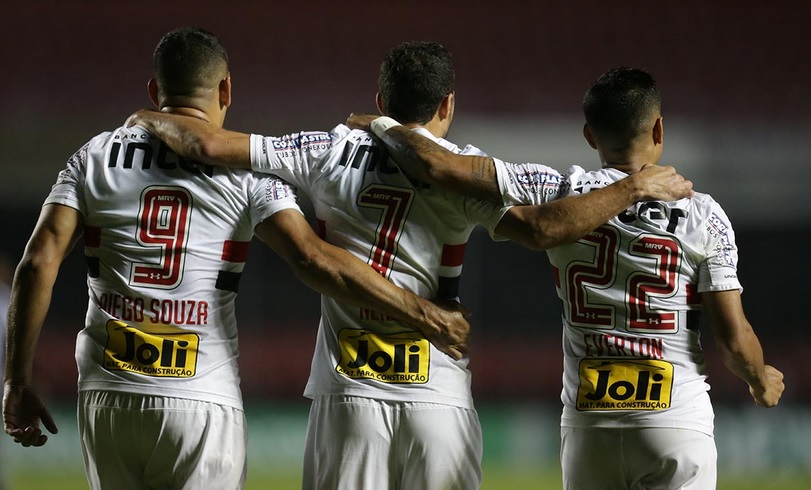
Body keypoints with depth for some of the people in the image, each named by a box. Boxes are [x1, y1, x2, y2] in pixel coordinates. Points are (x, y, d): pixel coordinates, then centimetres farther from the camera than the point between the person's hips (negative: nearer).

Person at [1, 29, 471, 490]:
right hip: (202, 406, -3)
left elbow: (39, 262, 0)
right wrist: (425, 316, -8)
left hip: (106, 397, 3)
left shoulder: (95, 156, 8)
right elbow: (313, 258, -11)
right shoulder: (245, 169, 1)